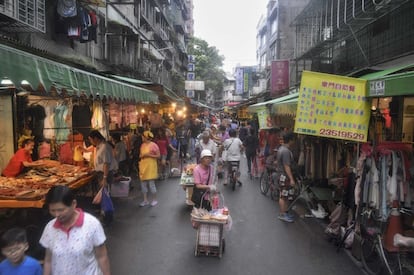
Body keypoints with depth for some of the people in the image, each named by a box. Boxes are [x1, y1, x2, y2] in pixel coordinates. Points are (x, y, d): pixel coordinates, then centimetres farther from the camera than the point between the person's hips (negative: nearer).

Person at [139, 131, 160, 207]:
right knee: (143, 184, 9)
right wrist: (142, 156, -7)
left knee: (151, 184, -3)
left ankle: (154, 200, 13)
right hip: (143, 166, 7)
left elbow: (158, 156, -10)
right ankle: (145, 200, 21)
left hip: (151, 166, -7)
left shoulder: (153, 145, -11)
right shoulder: (143, 145, 9)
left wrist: (149, 155, -18)